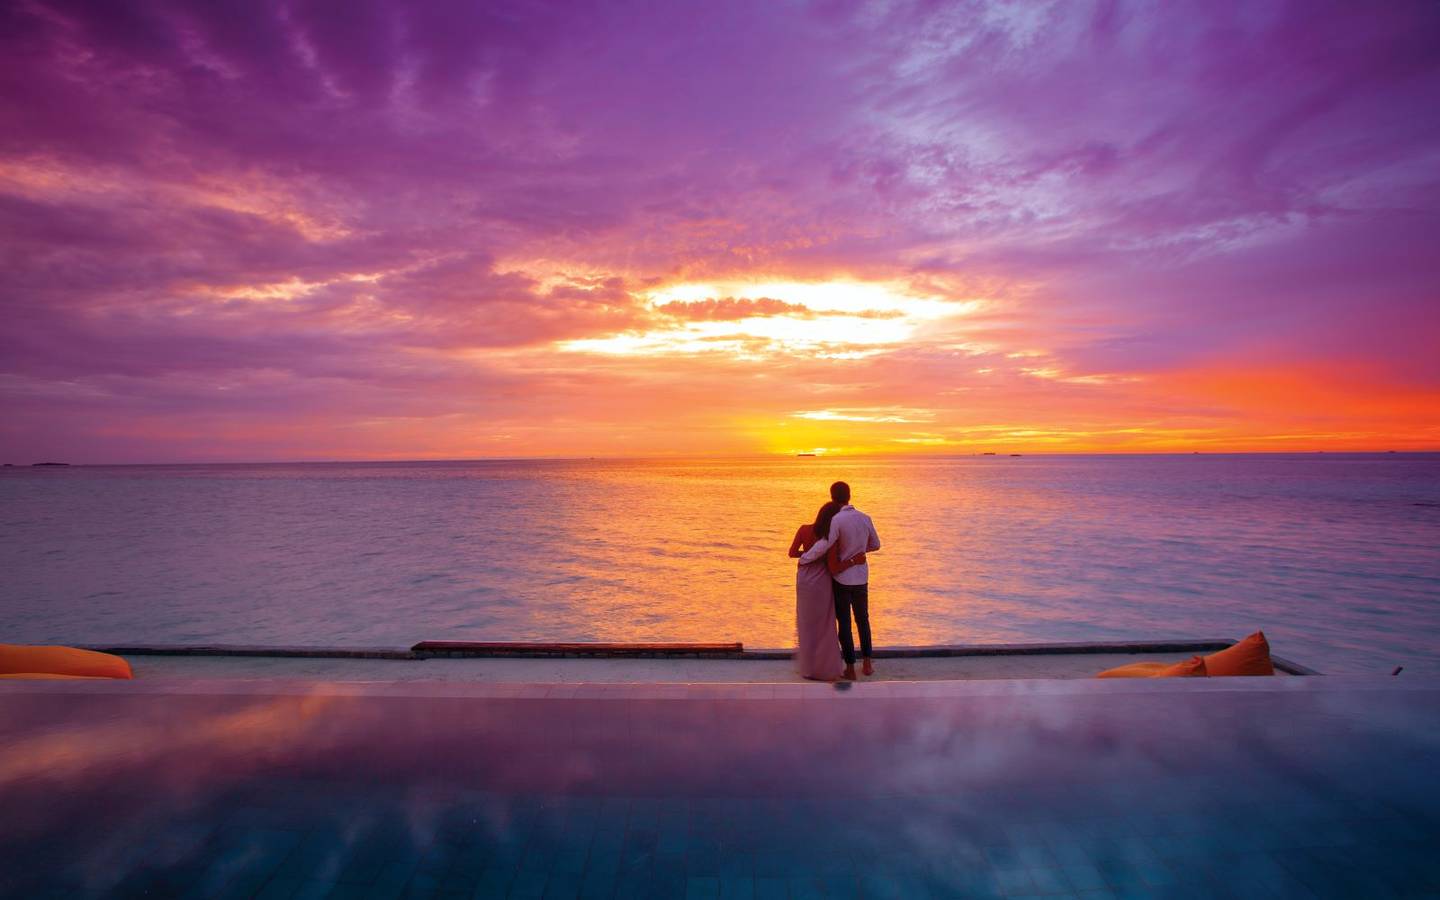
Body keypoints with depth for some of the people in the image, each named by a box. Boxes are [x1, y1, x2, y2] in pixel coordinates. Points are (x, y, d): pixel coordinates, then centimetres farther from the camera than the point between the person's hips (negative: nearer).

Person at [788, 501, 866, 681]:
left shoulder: (804, 530, -8)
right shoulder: (831, 540, -19)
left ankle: (807, 665, 31)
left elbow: (792, 553, -3)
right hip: (820, 582, -5)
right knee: (823, 626, 9)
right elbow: (834, 569, -17)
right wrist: (854, 561, -12)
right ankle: (824, 668, 16)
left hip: (803, 581, 5)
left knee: (806, 623, 19)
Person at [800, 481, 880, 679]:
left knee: (843, 623, 7)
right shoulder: (865, 518, -1)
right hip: (861, 579, 5)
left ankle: (850, 668, 14)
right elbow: (875, 545, 12)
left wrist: (803, 558, -12)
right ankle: (867, 664, 27)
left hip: (841, 578, -5)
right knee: (863, 620, 21)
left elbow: (824, 546, -28)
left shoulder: (837, 520, -19)